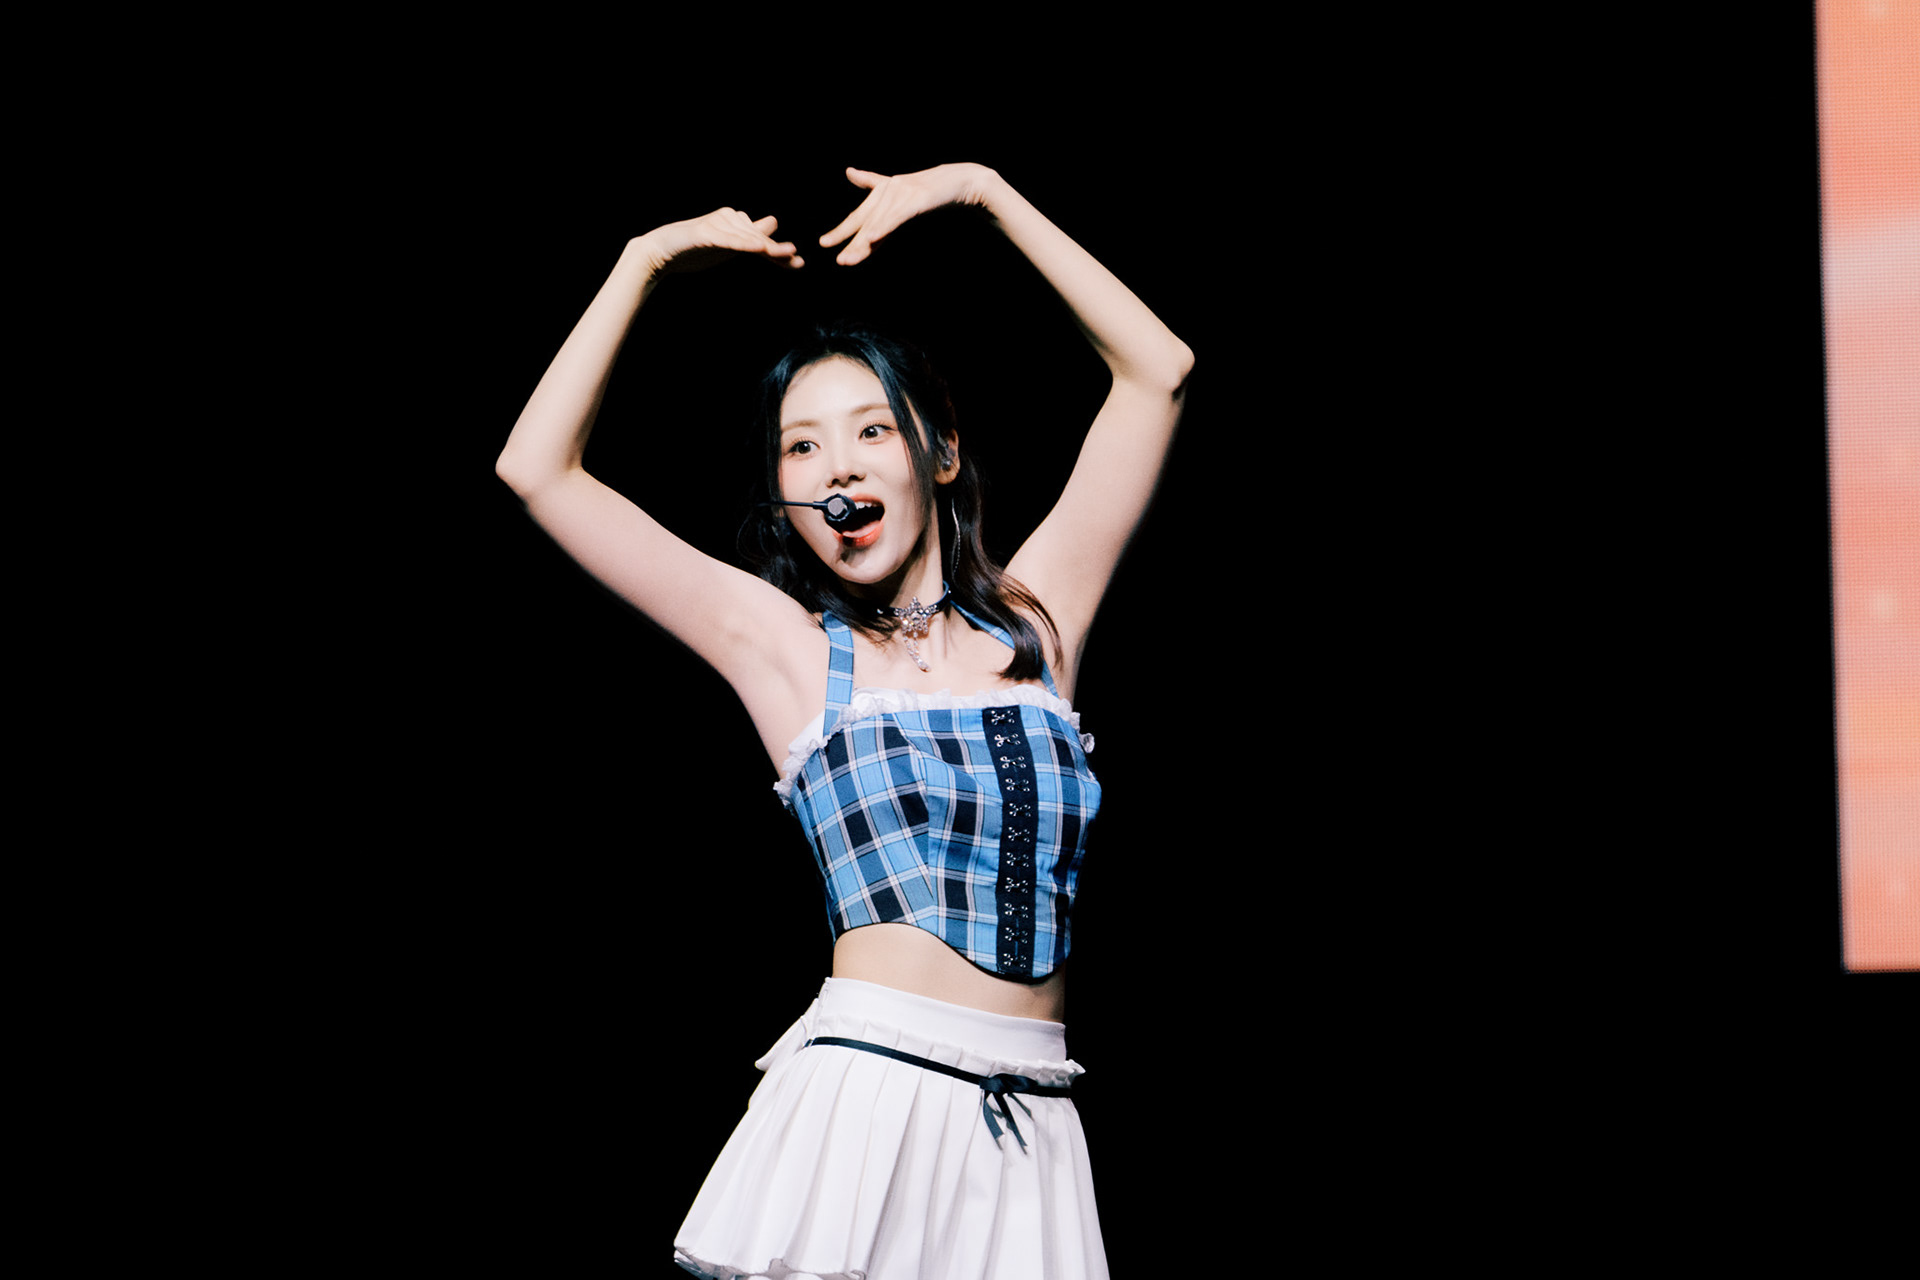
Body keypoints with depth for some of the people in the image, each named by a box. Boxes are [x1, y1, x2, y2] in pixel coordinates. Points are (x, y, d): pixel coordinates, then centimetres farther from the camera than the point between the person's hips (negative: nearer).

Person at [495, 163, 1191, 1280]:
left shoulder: (1034, 620, 12)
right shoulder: (788, 646, 7)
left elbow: (1157, 369, 13)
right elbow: (537, 469, 3)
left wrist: (983, 192, 15)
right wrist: (646, 264, 11)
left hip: (1029, 1133, 2)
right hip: (865, 1099, -2)